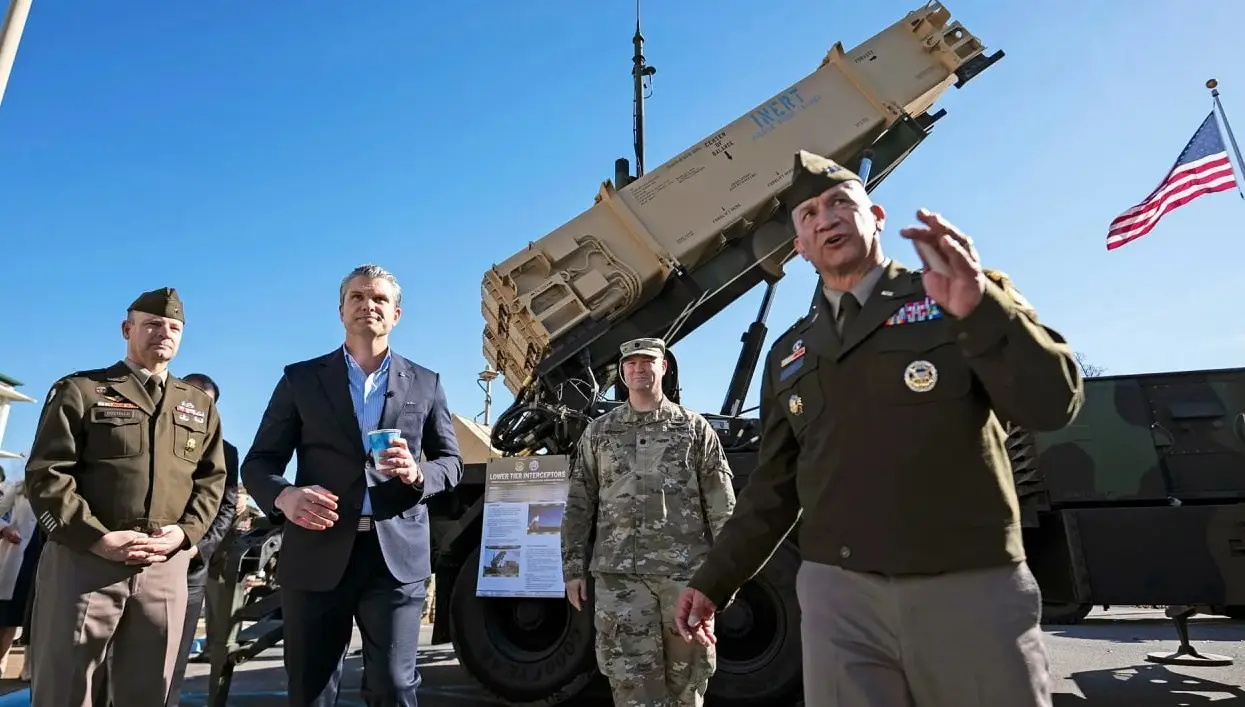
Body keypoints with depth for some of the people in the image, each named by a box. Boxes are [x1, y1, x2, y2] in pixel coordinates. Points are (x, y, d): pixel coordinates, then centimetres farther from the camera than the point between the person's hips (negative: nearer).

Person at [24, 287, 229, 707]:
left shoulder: (200, 407, 15)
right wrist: (98, 538, -14)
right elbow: (45, 474, -4)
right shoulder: (80, 390, 5)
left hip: (165, 567, 3)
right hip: (83, 560, -2)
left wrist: (183, 533, -6)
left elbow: (212, 480, 11)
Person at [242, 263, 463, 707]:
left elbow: (451, 462, 12)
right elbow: (258, 462, 7)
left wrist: (417, 474, -11)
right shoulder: (301, 379, 9)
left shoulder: (425, 384, 11)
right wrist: (284, 496, -16)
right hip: (317, 554, 1)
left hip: (397, 554, 0)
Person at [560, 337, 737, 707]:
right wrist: (573, 568, 6)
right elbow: (579, 504, 11)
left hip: (687, 570, 0)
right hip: (619, 574, 0)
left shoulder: (695, 426, 8)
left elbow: (721, 503, 5)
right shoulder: (598, 432, 12)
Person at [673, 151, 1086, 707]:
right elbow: (774, 488, 15)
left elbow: (1052, 403, -8)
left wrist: (980, 307, -22)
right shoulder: (788, 356, 13)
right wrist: (714, 581, 13)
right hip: (838, 597, 2)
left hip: (974, 587, -2)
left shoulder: (972, 295, 5)